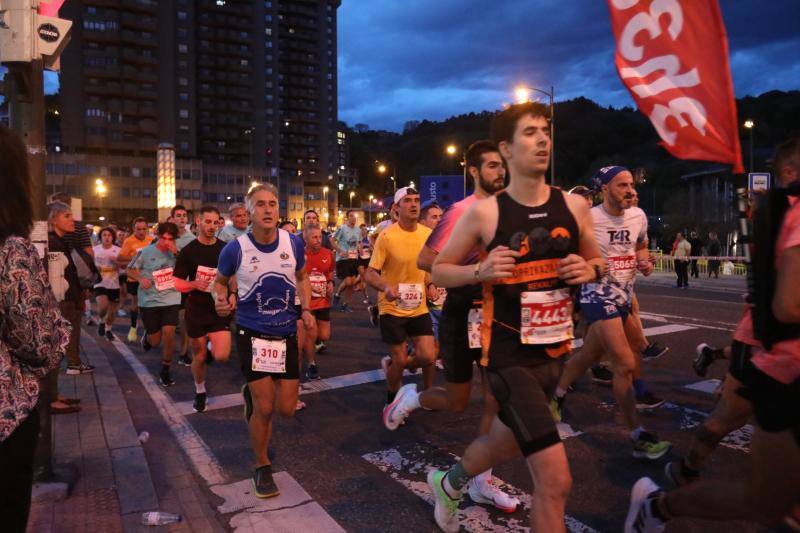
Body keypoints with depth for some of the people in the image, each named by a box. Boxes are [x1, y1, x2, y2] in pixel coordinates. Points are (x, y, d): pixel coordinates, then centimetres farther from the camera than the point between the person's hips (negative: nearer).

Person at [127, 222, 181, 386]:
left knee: (169, 333, -11)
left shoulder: (174, 253, 1)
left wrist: (176, 253, -19)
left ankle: (165, 371, 9)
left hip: (171, 300, 1)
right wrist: (141, 279, -15)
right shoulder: (145, 252, -5)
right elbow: (130, 270, 4)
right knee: (155, 341, 6)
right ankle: (147, 336, 47)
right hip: (150, 301, -1)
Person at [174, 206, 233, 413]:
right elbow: (178, 284, -1)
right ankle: (200, 392, 35)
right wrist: (195, 284, -21)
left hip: (220, 310, 0)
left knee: (222, 356, -14)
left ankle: (212, 345, 22)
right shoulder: (188, 251, -3)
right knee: (199, 356, 11)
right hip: (196, 310, 0)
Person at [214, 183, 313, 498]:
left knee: (287, 409, 6)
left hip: (287, 333, 3)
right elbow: (220, 281, 6)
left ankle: (253, 394, 42)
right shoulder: (235, 249, -12)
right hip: (252, 334, -3)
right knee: (264, 407, -4)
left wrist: (306, 309, -3)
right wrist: (221, 300, -16)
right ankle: (262, 467, 23)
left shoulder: (293, 243, -6)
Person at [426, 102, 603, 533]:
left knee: (504, 443, 26)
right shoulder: (484, 212, -11)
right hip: (509, 355, -6)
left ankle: (448, 482, 57)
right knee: (555, 479, -13)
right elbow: (439, 271, -2)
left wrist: (590, 270, -9)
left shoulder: (573, 205, 1)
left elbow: (597, 262, 15)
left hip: (555, 351, 6)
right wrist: (481, 270, -21)